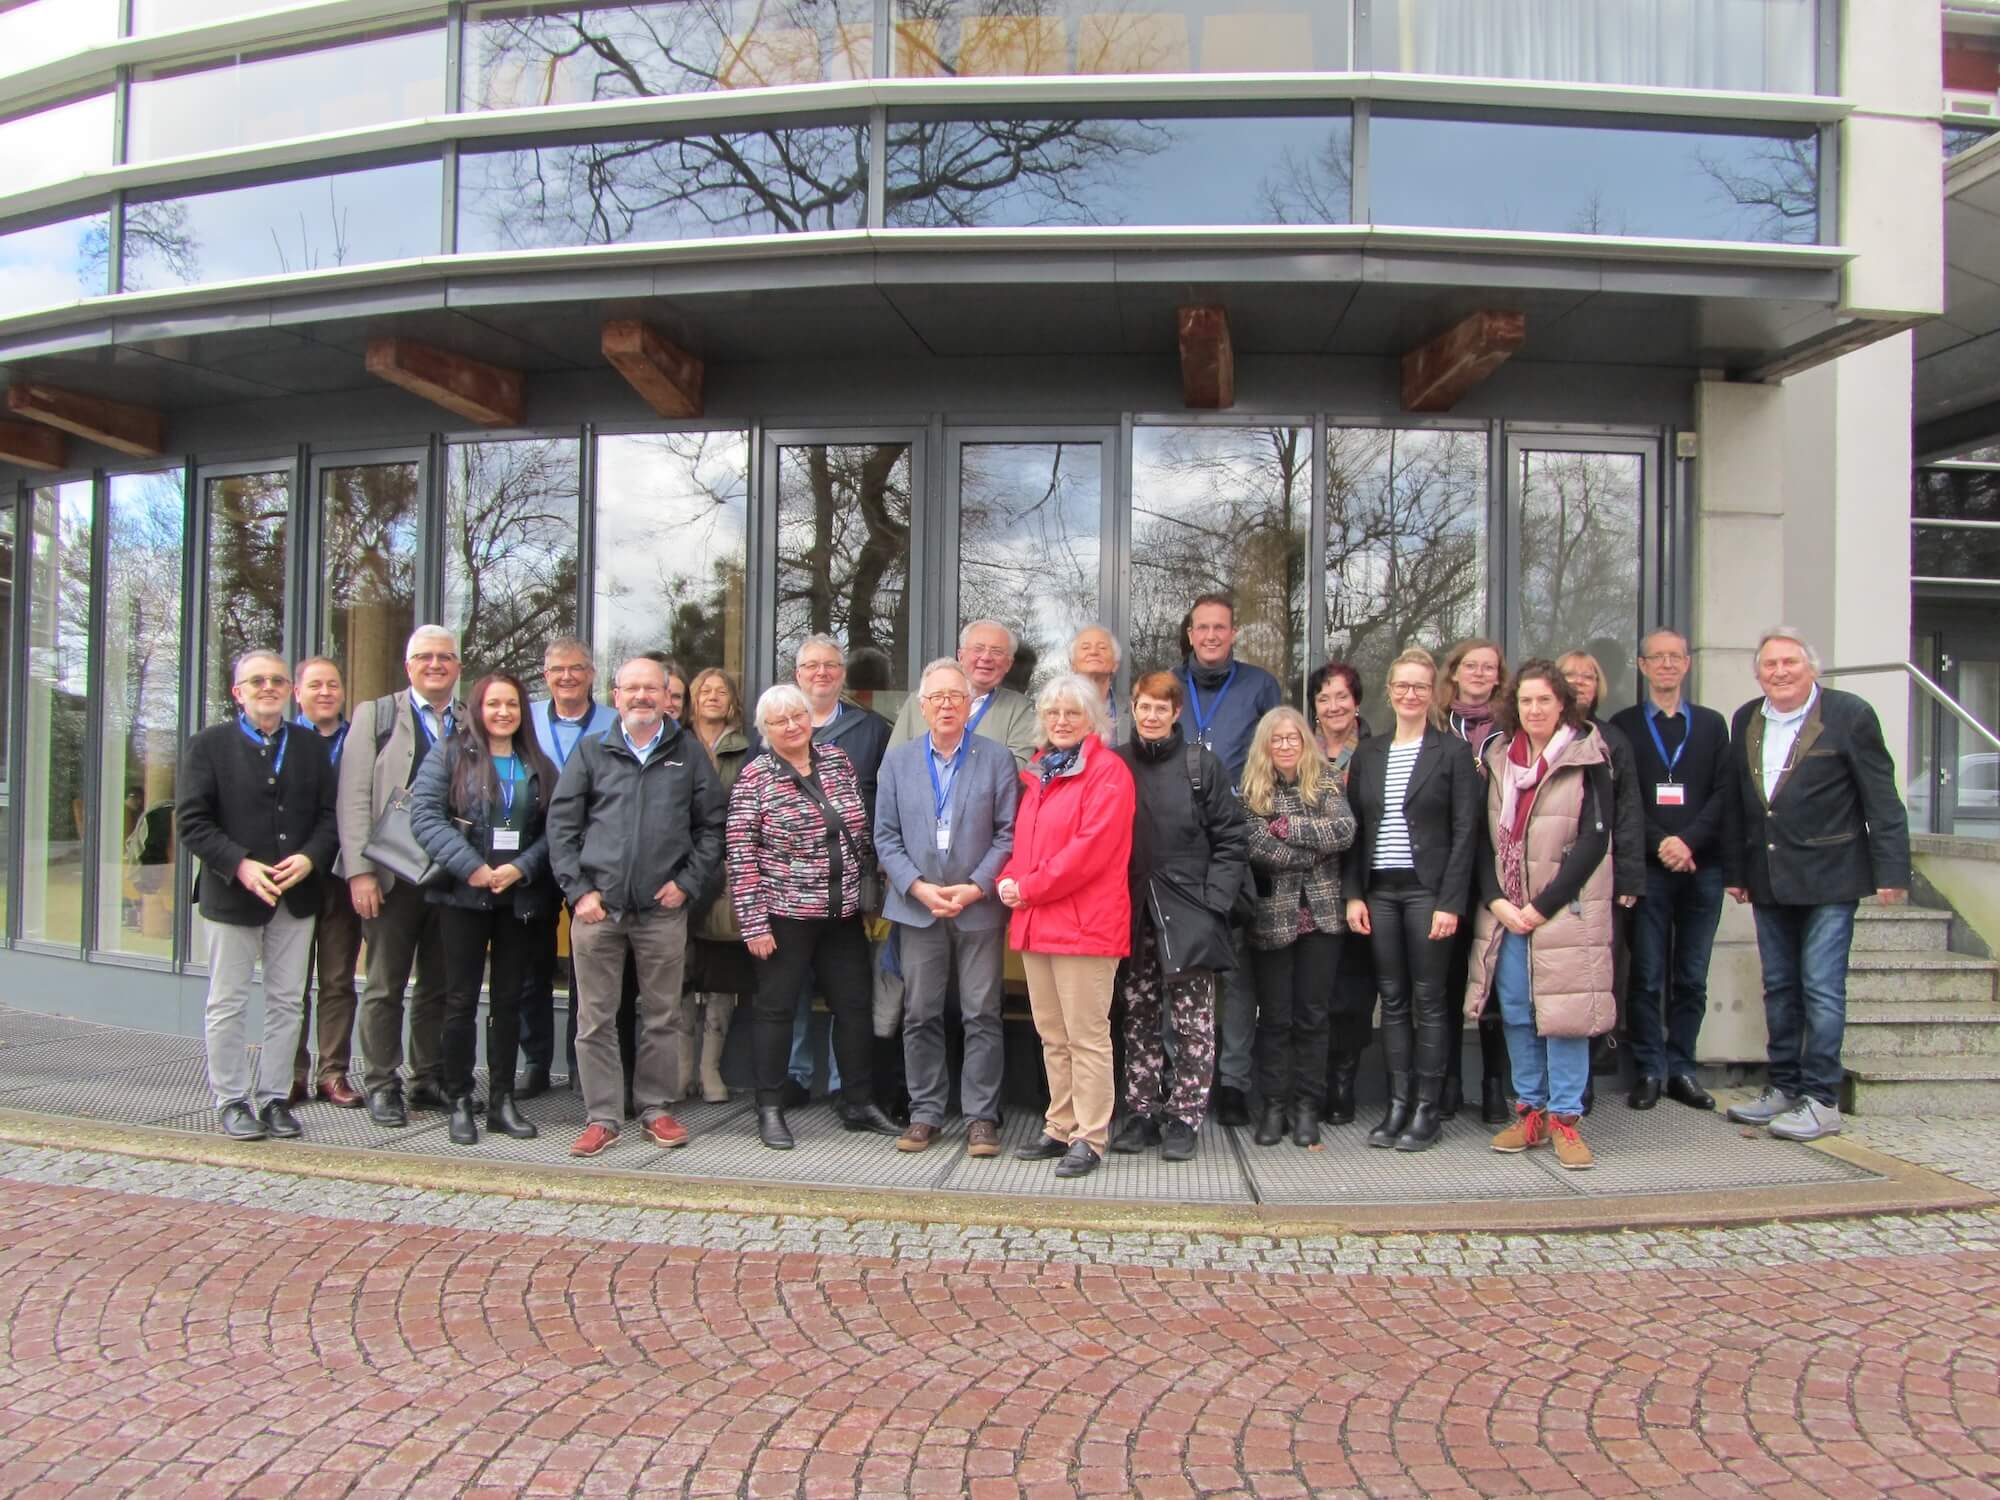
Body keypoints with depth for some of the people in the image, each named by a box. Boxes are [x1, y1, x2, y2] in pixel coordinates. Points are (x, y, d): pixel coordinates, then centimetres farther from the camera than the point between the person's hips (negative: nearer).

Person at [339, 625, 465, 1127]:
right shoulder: (376, 715, 4)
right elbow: (354, 798, -2)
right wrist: (360, 870, -10)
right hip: (393, 874, -2)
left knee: (441, 987, 9)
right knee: (385, 986, 6)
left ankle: (429, 1079, 21)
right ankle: (382, 1085, 16)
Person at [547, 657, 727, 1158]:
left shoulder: (688, 755, 7)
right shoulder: (591, 753, 8)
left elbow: (712, 826, 6)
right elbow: (561, 825, 5)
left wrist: (688, 883, -3)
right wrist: (578, 889, -4)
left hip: (663, 909, 0)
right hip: (597, 907, 1)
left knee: (661, 1017, 7)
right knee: (596, 1019, 5)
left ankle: (655, 1109, 20)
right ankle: (601, 1117, 14)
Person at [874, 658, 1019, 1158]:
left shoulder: (997, 759, 2)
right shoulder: (898, 761, 8)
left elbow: (1009, 833, -2)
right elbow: (885, 836, 5)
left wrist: (976, 887, -12)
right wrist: (918, 887, -8)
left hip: (979, 907, -2)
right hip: (917, 907, 2)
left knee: (982, 1016, 2)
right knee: (920, 1016, 7)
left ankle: (982, 1116, 10)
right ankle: (925, 1112, 18)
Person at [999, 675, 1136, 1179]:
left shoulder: (1108, 771, -8)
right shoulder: (1039, 771, 18)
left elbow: (1091, 848, -17)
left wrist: (1030, 888, -13)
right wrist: (1009, 880, 2)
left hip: (1085, 923, -8)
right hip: (1036, 921, 8)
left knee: (1087, 1036, -2)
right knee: (1052, 1036, 14)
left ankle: (1089, 1139, 6)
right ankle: (1061, 1128, 24)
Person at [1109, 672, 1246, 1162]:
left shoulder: (1202, 764, 0)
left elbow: (1231, 840, 0)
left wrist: (1214, 900, -8)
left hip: (1187, 913, -2)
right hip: (1133, 913, 3)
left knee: (1192, 1022, 1)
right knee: (1139, 1019, 10)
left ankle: (1185, 1118, 9)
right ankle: (1142, 1113, 19)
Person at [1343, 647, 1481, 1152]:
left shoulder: (1451, 753, -2)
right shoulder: (1367, 754, 10)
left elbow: (1465, 831, -5)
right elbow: (1354, 830, 10)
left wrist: (1451, 902, -12)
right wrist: (1353, 894, 2)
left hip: (1428, 890, -4)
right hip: (1380, 892, 4)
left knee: (1429, 999, 1)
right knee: (1393, 999, 8)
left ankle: (1427, 1109, 9)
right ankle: (1398, 1105, 14)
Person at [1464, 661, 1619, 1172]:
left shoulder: (1587, 759, -3)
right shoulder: (1498, 759, 9)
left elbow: (1594, 841, -9)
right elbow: (1483, 837, 9)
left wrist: (1543, 906, -12)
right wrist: (1497, 901, -5)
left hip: (1564, 909, -4)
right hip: (1504, 910, 4)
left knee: (1562, 1012, -3)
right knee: (1515, 1012, 7)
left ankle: (1564, 1119, 8)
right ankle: (1530, 1111, 18)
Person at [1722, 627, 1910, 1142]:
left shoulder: (1849, 714, -6)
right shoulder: (1746, 721, 10)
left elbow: (1881, 800, -6)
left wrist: (1891, 871, -10)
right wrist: (1737, 870, 11)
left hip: (1828, 878, -5)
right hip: (1769, 880, 6)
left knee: (1822, 990, -3)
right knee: (1779, 989, 12)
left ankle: (1821, 1100, 5)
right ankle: (1784, 1088, 22)